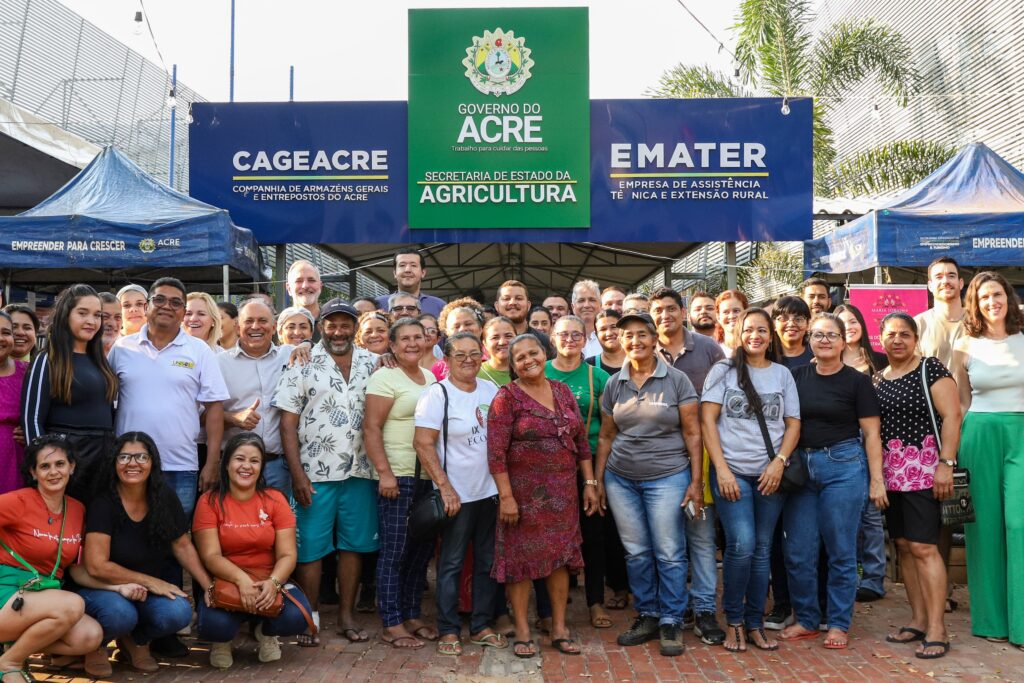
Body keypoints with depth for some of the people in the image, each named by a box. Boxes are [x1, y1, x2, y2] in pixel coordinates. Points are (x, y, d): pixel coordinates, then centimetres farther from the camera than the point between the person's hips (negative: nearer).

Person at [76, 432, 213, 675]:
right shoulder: (103, 505, -16)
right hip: (104, 588, -4)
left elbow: (182, 546, 4)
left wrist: (210, 587, -5)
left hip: (148, 592, 4)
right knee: (121, 614, -36)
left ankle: (136, 641, 8)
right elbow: (97, 566, -19)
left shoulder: (165, 499, -3)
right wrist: (148, 580, -17)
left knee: (179, 612, -27)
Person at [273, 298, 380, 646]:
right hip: (315, 473, -3)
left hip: (360, 472, 3)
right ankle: (310, 618, 16)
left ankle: (347, 614, 22)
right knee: (311, 547, 2)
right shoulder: (302, 364, -1)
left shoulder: (373, 363, 8)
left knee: (354, 543, 9)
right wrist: (297, 474, -10)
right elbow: (288, 423, -4)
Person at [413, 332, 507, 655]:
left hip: (491, 491, 6)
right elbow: (423, 444, -14)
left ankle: (481, 625, 25)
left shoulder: (491, 391, 6)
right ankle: (448, 630, 16)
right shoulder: (437, 394, -10)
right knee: (451, 564, 4)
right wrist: (444, 487, -18)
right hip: (457, 495, -5)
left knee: (488, 561, 12)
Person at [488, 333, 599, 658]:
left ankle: (559, 628, 22)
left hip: (562, 491, 5)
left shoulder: (563, 392, 8)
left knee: (561, 557, 9)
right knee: (521, 558, 3)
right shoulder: (507, 397, -8)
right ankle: (522, 632, 16)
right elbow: (496, 451, -12)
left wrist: (589, 483, 7)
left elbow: (581, 441, 11)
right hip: (523, 491, -4)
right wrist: (505, 496, -17)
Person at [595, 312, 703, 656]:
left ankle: (671, 621, 15)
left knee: (669, 554, 1)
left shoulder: (676, 380, -4)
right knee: (636, 553, 10)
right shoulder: (614, 384, 6)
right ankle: (647, 616, 24)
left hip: (667, 478, -3)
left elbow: (692, 434, -4)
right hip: (621, 479, 3)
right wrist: (599, 479, 8)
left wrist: (696, 481, -8)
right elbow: (605, 436, 11)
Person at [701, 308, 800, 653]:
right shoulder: (723, 370, 2)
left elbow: (793, 424, 8)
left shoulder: (783, 374, 10)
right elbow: (707, 421, -3)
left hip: (770, 475, 3)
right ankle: (733, 621, 5)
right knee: (742, 546, -13)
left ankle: (755, 623, 18)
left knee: (762, 549, 6)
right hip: (731, 472, -3)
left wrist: (779, 462, -7)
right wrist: (722, 469, -10)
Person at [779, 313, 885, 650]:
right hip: (800, 466, 3)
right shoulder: (796, 376, 8)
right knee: (798, 552, 5)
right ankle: (806, 620, 20)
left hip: (843, 466, -3)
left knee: (841, 551, 3)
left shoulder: (857, 381, 0)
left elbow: (871, 433, -1)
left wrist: (876, 480, -6)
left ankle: (838, 624, 16)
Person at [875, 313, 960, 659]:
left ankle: (937, 629, -3)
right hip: (890, 472, 6)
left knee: (923, 546, -9)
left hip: (923, 470, -6)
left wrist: (946, 464, -17)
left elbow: (951, 416, -10)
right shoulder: (878, 379, 13)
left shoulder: (931, 370, -4)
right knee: (903, 545, 9)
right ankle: (918, 620, 18)